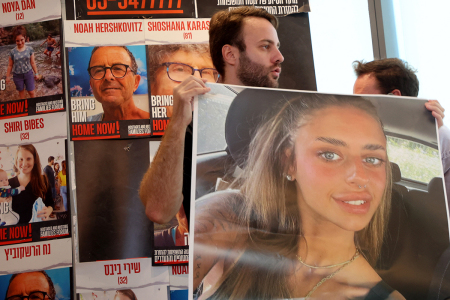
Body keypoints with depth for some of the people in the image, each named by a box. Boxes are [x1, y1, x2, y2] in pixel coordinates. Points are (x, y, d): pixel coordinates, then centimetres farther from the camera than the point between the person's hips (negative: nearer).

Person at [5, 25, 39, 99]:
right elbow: (10, 65, 1)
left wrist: (36, 73, 6)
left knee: (31, 92, 4)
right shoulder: (13, 52, -9)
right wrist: (8, 76, 5)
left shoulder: (29, 49, -8)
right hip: (17, 75, 0)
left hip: (28, 74, 0)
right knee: (21, 92, 15)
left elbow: (33, 63, 1)